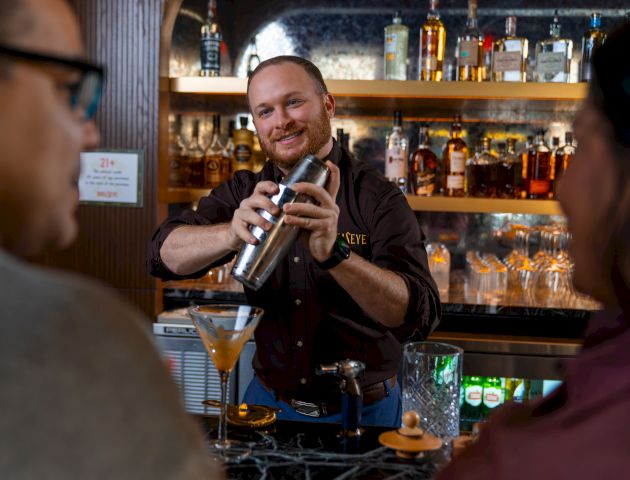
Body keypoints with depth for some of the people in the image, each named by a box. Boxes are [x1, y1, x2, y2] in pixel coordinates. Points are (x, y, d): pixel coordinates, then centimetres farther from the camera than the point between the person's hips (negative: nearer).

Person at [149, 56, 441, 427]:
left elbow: (419, 316, -24)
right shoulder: (246, 191, 0)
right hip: (269, 402, 3)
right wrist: (232, 235, -34)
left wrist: (334, 253, -39)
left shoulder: (378, 198, -12)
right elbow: (166, 254, -13)